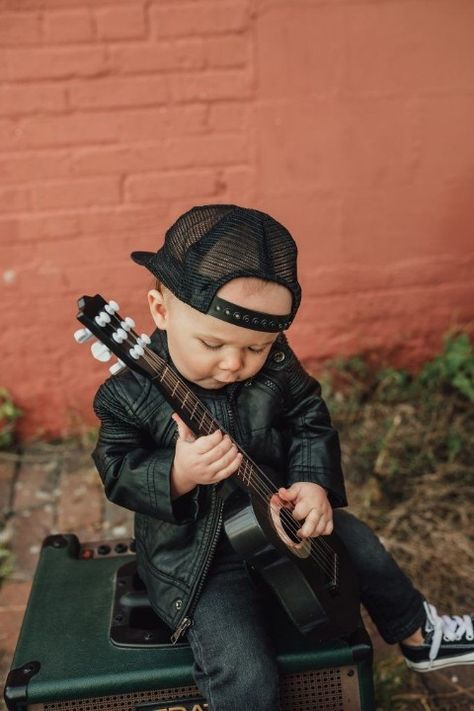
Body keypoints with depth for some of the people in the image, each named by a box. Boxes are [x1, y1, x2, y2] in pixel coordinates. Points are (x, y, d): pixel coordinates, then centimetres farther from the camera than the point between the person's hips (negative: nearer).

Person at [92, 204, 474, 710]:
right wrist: (179, 474, -37)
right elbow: (117, 474, -18)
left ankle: (417, 636, 47)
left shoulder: (274, 366, -11)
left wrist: (314, 481, -18)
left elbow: (310, 421, 0)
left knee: (359, 546, 16)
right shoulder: (130, 391, -23)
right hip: (196, 554, -5)